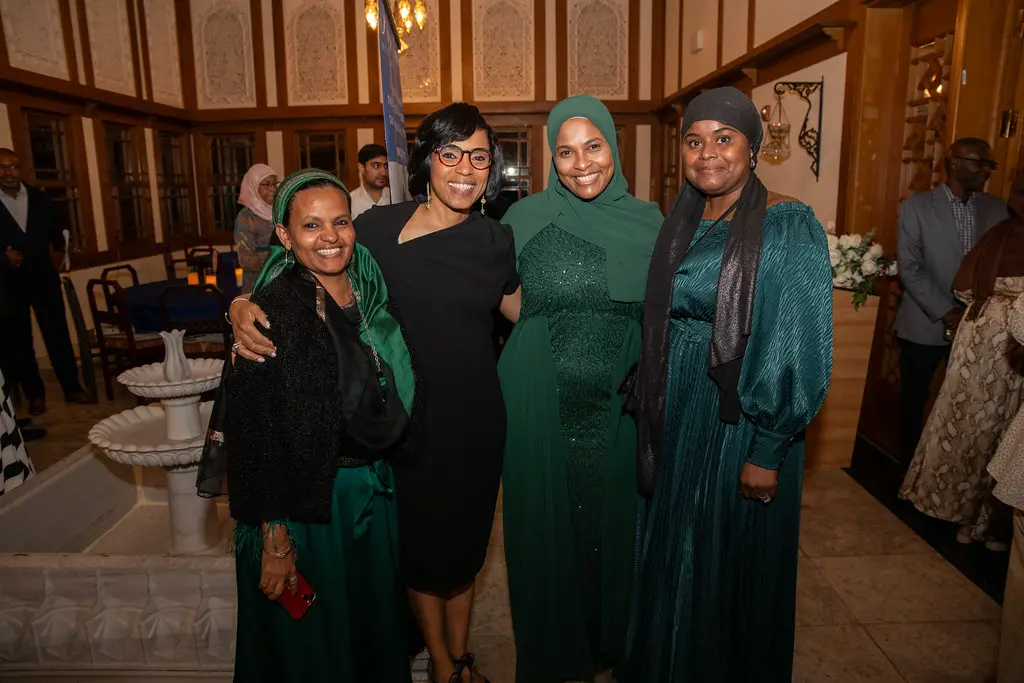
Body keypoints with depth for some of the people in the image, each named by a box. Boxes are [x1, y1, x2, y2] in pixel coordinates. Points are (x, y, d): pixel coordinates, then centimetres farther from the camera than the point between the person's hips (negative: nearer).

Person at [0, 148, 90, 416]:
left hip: (43, 277, 2)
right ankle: (35, 395, 16)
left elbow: (57, 232, 18)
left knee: (58, 333, 5)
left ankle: (72, 388, 14)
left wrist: (58, 255, 13)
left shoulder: (39, 198, 5)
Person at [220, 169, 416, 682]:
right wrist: (274, 539, -17)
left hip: (374, 489, 6)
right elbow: (252, 432, -18)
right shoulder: (275, 308, -19)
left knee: (374, 621, 25)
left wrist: (381, 474, 7)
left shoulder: (370, 292, -1)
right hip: (305, 502, -6)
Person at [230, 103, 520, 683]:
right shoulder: (380, 227, -10)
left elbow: (525, 310, 13)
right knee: (421, 547, 16)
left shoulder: (496, 240, -2)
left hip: (476, 422, 2)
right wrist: (244, 305, -22)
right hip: (408, 422, -2)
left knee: (465, 545, 20)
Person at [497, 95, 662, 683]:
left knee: (613, 522, 15)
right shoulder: (527, 218, -4)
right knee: (548, 524, 12)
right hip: (543, 408, -1)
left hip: (620, 407, 2)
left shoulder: (648, 222, 1)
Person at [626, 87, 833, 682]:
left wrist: (766, 451, -18)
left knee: (732, 561, 10)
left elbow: (801, 348, -17)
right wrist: (652, 405, 8)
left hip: (741, 420, -6)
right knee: (674, 553, 20)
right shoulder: (682, 225, 6)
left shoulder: (789, 226, -13)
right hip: (676, 416, 6)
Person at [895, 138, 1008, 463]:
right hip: (925, 325, -2)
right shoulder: (915, 206, -5)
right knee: (914, 399, 9)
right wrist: (946, 312, -16)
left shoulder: (997, 209, 6)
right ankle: (910, 465, 26)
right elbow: (909, 268, -11)